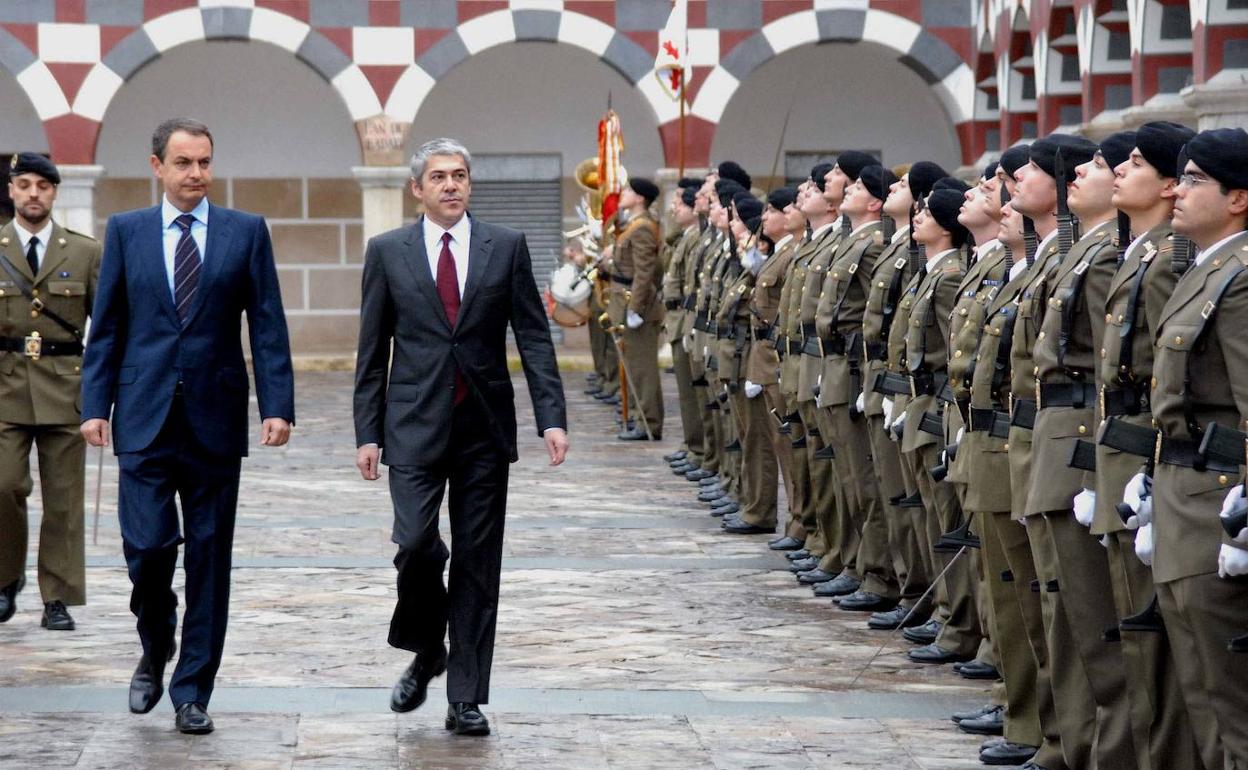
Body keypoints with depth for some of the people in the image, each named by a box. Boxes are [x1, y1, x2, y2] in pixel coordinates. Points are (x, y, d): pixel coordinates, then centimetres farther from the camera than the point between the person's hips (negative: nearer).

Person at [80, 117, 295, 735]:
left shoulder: (246, 232, 5)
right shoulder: (126, 231, 7)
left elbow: (267, 326, 2)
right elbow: (105, 328, 7)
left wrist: (277, 406, -7)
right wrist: (95, 405, -1)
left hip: (215, 422, 0)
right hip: (145, 419, 0)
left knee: (209, 556, 3)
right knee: (147, 544, -9)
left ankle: (192, 692, 11)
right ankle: (155, 651, 20)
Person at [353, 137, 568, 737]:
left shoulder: (505, 248, 4)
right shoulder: (388, 252, 4)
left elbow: (533, 337, 3)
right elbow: (372, 351, 5)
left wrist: (552, 417, -7)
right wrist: (368, 433, 0)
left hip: (485, 428, 1)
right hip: (416, 425, -1)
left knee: (477, 563, 2)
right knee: (415, 543, -14)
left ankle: (465, 698, 8)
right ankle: (426, 651, 14)